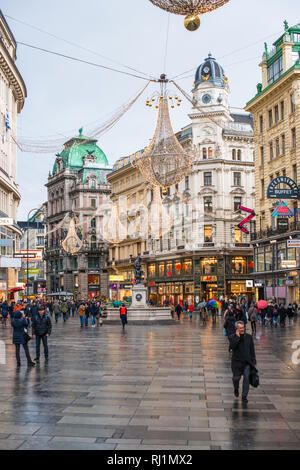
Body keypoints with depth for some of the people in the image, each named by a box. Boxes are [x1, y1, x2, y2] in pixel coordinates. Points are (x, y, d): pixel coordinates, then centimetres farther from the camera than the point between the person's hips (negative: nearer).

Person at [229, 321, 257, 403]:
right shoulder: (233, 337, -6)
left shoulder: (249, 337, 3)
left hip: (247, 362, 2)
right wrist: (237, 337, -28)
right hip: (237, 362, -1)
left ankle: (244, 396, 2)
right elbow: (232, 347, -24)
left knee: (246, 378, -8)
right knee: (236, 378, 9)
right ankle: (236, 389, 41)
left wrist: (253, 361, 6)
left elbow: (252, 350, 8)